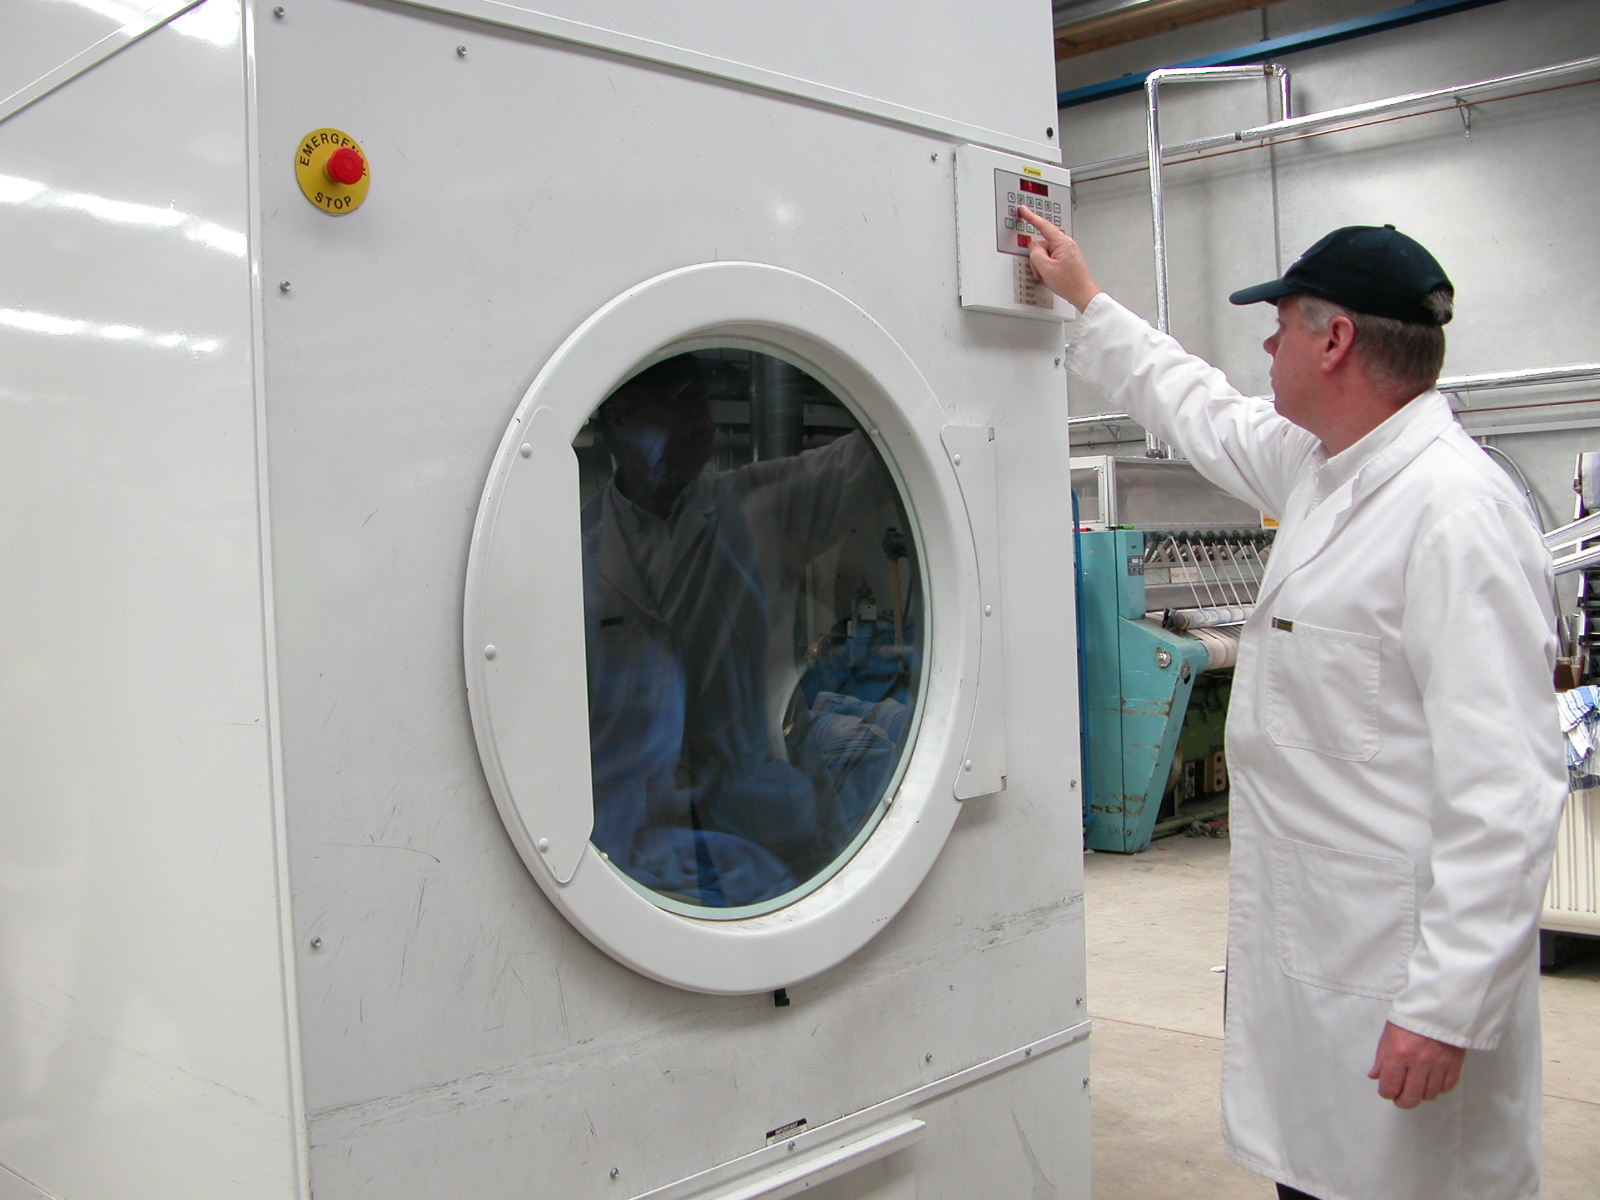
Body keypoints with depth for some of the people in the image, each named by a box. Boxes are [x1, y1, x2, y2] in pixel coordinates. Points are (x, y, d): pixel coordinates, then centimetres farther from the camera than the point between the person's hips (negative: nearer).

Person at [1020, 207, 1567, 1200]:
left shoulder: (1457, 509, -21)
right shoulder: (1320, 467, 9)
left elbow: (1507, 791, -25)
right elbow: (1205, 412, 30)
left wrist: (1446, 1009, -25)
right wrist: (1087, 299, 37)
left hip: (1399, 981, -9)